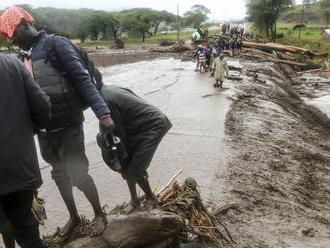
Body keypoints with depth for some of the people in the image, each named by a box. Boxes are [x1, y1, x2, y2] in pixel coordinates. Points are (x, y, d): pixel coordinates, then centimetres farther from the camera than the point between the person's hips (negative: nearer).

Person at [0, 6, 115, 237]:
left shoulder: (56, 44, -8)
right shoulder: (25, 55, 13)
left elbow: (82, 79, -16)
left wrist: (102, 112, -25)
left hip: (68, 124, -7)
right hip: (44, 128, 7)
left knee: (77, 173, 0)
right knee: (59, 173, 15)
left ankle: (100, 214, 22)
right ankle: (74, 216, 34)